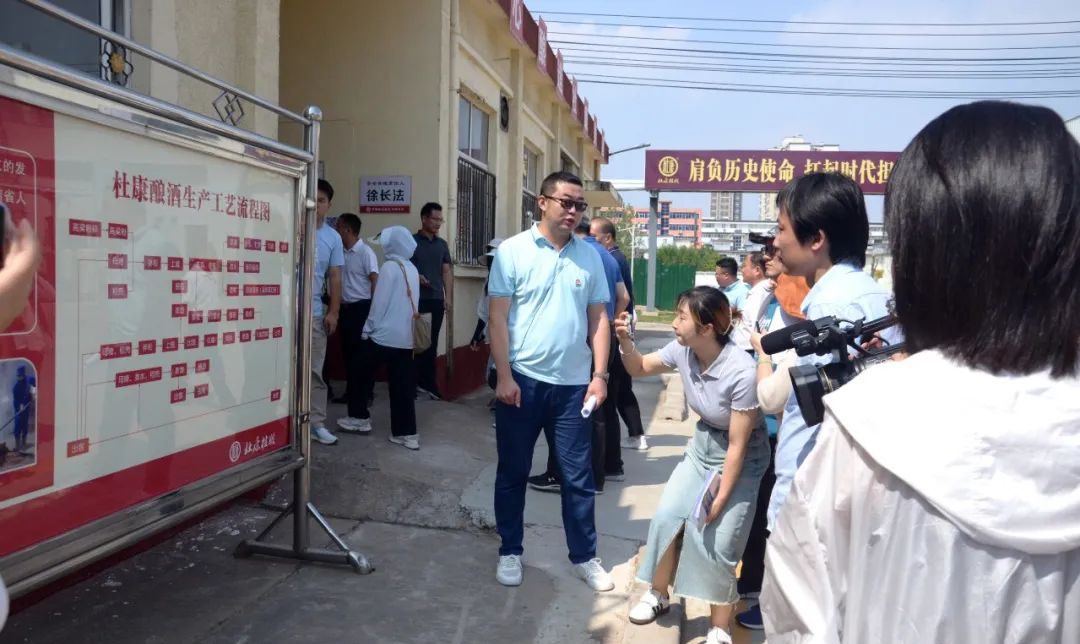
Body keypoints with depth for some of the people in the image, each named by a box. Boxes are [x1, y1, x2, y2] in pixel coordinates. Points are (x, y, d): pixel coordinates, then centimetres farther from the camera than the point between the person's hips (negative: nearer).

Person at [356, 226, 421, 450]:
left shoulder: (390, 267, -10)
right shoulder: (412, 269, 10)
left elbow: (379, 302, -11)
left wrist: (368, 329, -2)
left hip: (384, 334, -6)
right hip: (406, 336, 6)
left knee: (365, 376, 15)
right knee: (402, 385, 5)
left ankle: (361, 417, 26)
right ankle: (407, 433, 3)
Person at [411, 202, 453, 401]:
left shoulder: (442, 244, 12)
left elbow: (447, 272, 12)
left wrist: (449, 297, 5)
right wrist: (415, 276, -18)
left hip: (437, 300, 4)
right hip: (416, 299, -4)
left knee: (432, 343, 5)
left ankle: (427, 383, 11)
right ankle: (413, 382, 6)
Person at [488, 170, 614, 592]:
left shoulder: (589, 256, 5)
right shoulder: (513, 251, -4)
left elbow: (598, 319, 7)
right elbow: (498, 317, -6)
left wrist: (599, 375, 1)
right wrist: (504, 376, -11)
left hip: (573, 384, 2)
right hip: (522, 380, -2)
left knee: (578, 476, 9)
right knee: (513, 472, 11)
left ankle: (584, 557, 25)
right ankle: (510, 552, 27)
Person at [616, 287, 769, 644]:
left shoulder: (741, 372, -32)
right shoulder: (682, 350, -15)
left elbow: (737, 446, -24)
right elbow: (640, 368, 5)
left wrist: (720, 499, -16)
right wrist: (626, 342, -17)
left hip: (742, 456, -6)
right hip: (702, 444, 6)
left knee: (717, 540, -8)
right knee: (667, 516, 1)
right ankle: (658, 595, 25)